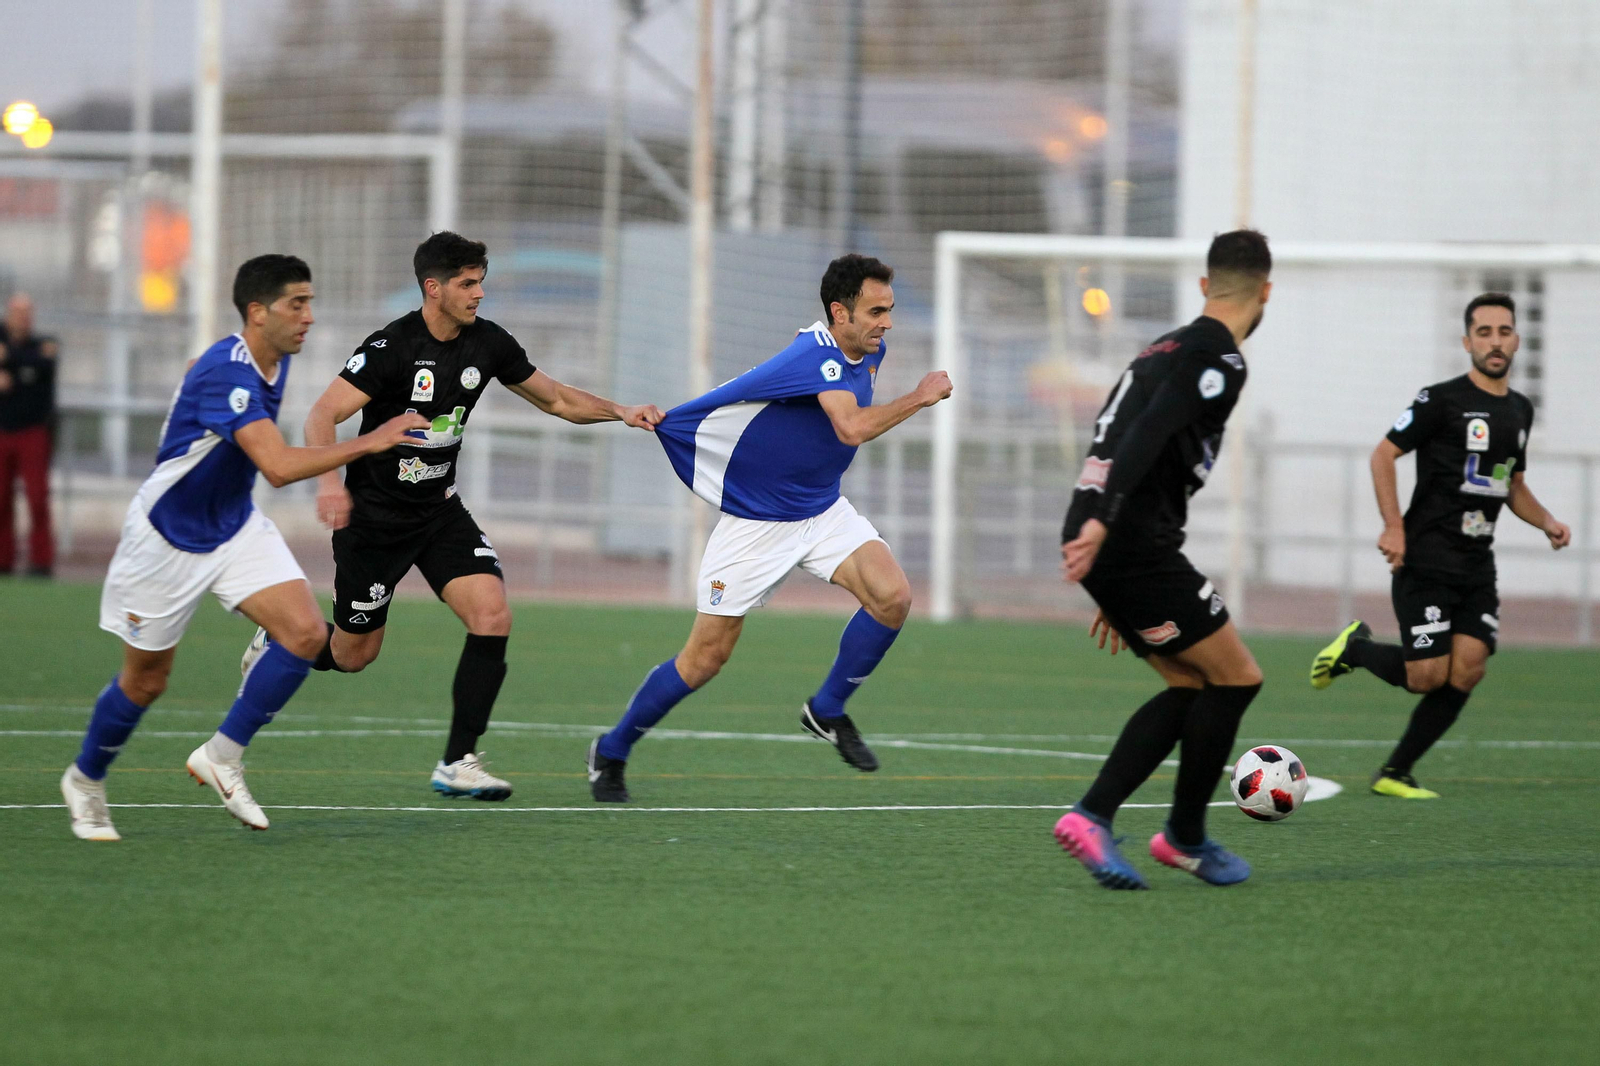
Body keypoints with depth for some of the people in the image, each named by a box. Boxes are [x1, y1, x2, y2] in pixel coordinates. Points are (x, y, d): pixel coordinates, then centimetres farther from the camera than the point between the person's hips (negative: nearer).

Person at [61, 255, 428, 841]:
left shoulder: (275, 359, -2)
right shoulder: (227, 372, -30)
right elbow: (280, 467, -41)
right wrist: (369, 442, -39)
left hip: (236, 527, 8)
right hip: (166, 536, -8)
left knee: (305, 632, -14)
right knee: (146, 679, 6)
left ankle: (222, 756, -3)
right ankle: (85, 780, 32)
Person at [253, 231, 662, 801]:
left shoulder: (487, 343, -2)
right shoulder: (391, 348, -20)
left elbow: (554, 398, 11)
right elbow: (323, 416, -24)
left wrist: (618, 411, -4)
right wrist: (328, 481, -42)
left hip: (440, 509, 5)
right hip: (374, 514, -5)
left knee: (492, 616, -17)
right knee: (354, 654, 5)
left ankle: (458, 762, -10)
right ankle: (275, 644, 40)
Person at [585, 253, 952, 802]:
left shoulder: (867, 350, 1)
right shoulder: (817, 356, -27)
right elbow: (853, 428, -43)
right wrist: (919, 397, -34)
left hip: (823, 510, 7)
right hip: (755, 524, -7)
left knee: (893, 596, -17)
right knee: (706, 657, -2)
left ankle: (828, 710, 3)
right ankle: (612, 752, 19)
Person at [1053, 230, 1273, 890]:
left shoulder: (1168, 349, 23)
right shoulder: (1216, 360, -8)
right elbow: (1146, 438, -23)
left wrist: (1121, 595, 33)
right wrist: (1101, 523, -33)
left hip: (1106, 545, 10)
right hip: (1134, 548, -10)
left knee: (1191, 687, 13)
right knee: (1236, 677, 1)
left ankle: (1092, 816, 2)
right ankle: (1186, 837, 10)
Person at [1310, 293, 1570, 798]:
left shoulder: (1519, 410, 15)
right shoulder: (1443, 400, -7)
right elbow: (1384, 454, -7)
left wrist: (1547, 522, 7)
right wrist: (1393, 526, -17)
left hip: (1477, 564, 6)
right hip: (1426, 561, -6)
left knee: (1467, 672, -8)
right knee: (1428, 676, -12)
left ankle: (1394, 774, 4)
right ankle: (1355, 648, 19)